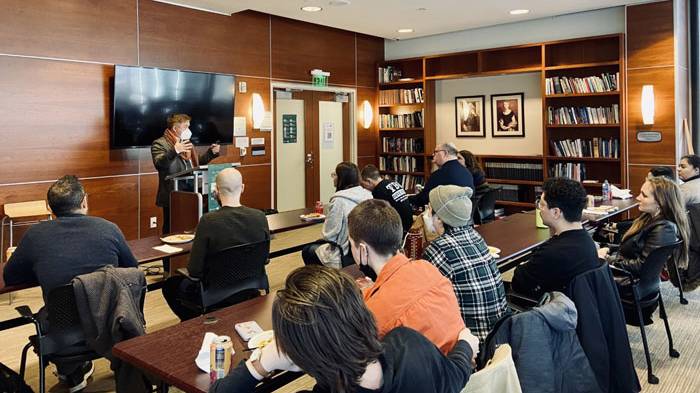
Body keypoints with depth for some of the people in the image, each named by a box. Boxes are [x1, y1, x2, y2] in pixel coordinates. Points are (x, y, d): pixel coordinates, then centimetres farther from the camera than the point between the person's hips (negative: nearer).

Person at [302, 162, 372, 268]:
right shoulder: (367, 195, -2)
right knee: (319, 243, 29)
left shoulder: (339, 201, -23)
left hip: (345, 256, -7)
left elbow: (329, 235, -18)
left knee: (307, 251, 19)